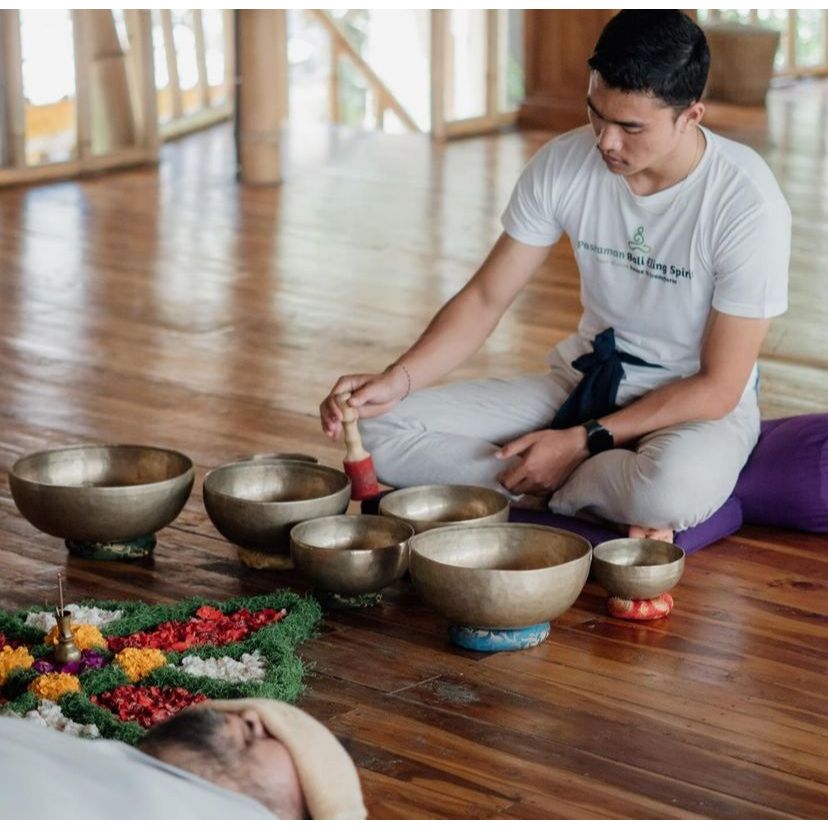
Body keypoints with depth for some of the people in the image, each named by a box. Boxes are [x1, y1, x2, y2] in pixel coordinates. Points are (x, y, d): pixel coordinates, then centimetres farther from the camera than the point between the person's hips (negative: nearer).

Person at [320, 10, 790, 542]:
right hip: (583, 379, 5)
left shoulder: (747, 203, -22)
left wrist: (580, 443, -21)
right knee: (383, 430, -14)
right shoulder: (563, 165, -10)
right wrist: (397, 380, -20)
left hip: (696, 406, -5)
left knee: (674, 485, -44)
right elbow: (487, 298, -3)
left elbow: (718, 388, -18)